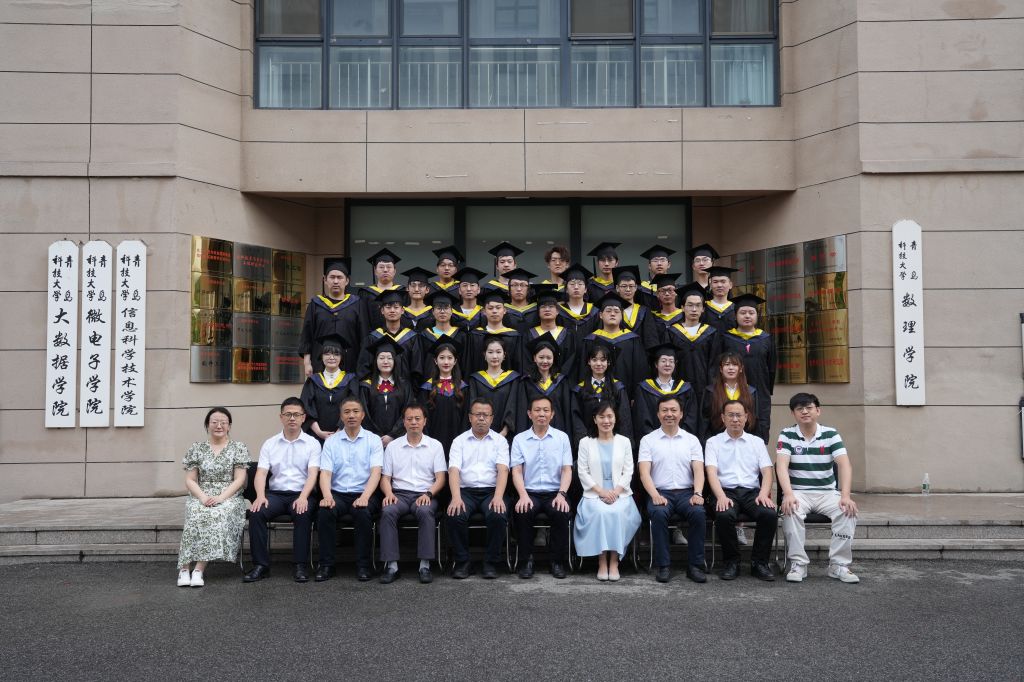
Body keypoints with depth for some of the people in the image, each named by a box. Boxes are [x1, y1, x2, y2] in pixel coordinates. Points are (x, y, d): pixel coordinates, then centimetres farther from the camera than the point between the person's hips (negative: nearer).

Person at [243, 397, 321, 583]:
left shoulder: (312, 443, 5)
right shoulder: (269, 444, 12)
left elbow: (313, 474, -6)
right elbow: (261, 473, 3)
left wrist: (303, 498, -23)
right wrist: (260, 496, -16)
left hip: (301, 494, -2)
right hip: (276, 493, 3)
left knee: (303, 515, -34)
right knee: (256, 513, -26)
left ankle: (300, 565, -23)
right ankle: (261, 565, -17)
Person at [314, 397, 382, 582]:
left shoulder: (373, 440, 5)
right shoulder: (331, 442, 11)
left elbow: (376, 472, -6)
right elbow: (325, 472, 1)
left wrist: (365, 497, -23)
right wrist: (327, 496, -20)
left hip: (364, 494, -2)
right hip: (338, 493, 2)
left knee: (363, 512, -33)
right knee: (324, 511, -29)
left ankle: (363, 565, -17)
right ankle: (326, 564, -15)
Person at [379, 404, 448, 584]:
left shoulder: (435, 446, 11)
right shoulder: (392, 446, 14)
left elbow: (440, 478, 5)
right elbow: (385, 477, 12)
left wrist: (428, 493, -14)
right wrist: (388, 493, -10)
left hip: (425, 495, -1)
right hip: (399, 494, 1)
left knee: (425, 512, -35)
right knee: (387, 512, -32)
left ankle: (425, 565, -32)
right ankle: (391, 565, -30)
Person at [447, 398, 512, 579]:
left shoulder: (500, 441, 9)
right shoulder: (459, 441, 10)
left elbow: (502, 470, -5)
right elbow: (454, 470, -3)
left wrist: (498, 497, -23)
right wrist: (456, 497, -21)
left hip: (491, 491, 0)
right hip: (466, 491, 0)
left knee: (498, 516, -31)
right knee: (455, 516, -30)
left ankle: (491, 563, -11)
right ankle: (462, 563, -9)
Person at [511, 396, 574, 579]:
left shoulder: (562, 437, 8)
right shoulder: (519, 439, 7)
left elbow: (567, 470, 2)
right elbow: (516, 471, -1)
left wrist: (562, 494, -15)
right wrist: (523, 495, -18)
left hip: (555, 492, 0)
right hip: (530, 492, 0)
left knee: (561, 513, -30)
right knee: (523, 513, -31)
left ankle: (558, 561, -10)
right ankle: (526, 560, -11)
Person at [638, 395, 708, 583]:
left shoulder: (691, 440, 14)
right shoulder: (648, 440, 8)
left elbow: (698, 470, 3)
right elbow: (644, 472, -3)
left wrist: (698, 493, -15)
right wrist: (655, 495, -19)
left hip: (686, 492, 1)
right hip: (660, 493, -1)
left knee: (698, 512, -30)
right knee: (658, 513, -34)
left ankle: (695, 565, -17)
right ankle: (663, 566, -21)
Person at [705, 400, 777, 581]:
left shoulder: (757, 442, 17)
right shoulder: (713, 442, 10)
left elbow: (767, 471, 8)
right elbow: (711, 472, -4)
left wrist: (764, 494, -12)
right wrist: (721, 497, -21)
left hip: (752, 491, 2)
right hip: (726, 491, -2)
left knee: (769, 514, -29)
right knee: (724, 515, -34)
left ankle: (759, 562, -10)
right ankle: (732, 562, -12)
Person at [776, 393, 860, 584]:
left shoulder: (831, 434, 2)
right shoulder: (787, 435, -1)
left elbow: (844, 464, -9)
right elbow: (782, 465, -14)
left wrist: (845, 496, -25)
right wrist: (788, 494, -31)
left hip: (827, 492, 2)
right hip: (798, 492, -2)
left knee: (848, 511, -26)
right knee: (791, 511, -33)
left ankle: (839, 564, -15)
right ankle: (798, 563, -20)